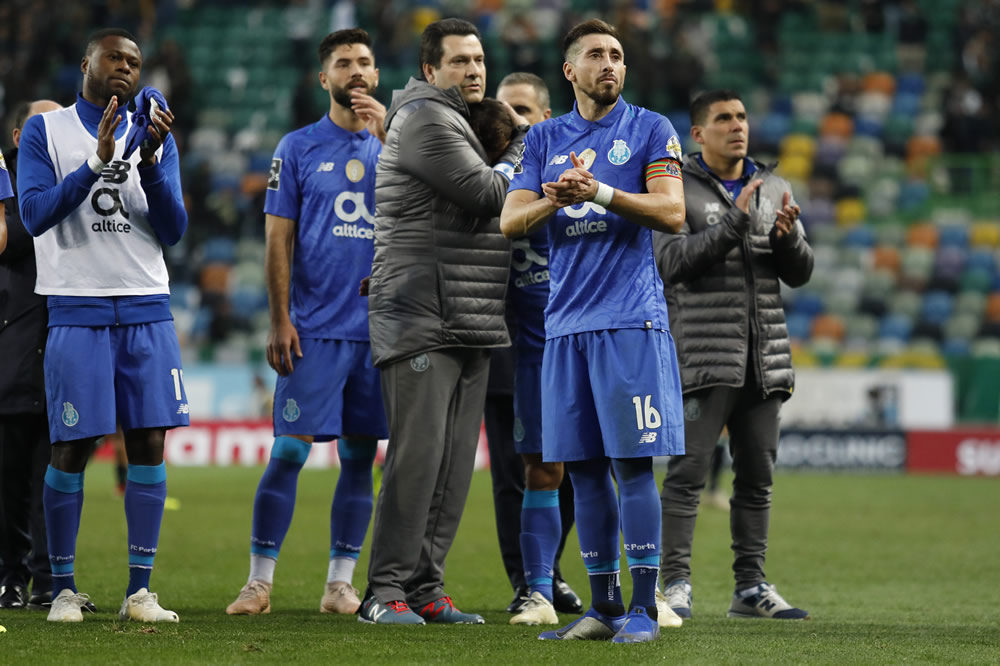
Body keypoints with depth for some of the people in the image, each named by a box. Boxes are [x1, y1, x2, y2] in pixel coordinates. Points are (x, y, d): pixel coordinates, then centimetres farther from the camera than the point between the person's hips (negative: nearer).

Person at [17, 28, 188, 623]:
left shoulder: (155, 137, 11)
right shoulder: (45, 132, 3)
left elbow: (173, 232, 3)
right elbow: (35, 215, -10)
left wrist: (149, 160, -12)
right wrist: (97, 160, -20)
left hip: (146, 310, 3)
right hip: (77, 310, -3)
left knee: (149, 444, -2)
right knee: (71, 450, -4)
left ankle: (140, 590, 2)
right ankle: (64, 588, 6)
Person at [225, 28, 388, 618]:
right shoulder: (299, 148, 4)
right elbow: (280, 238, 2)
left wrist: (386, 134, -13)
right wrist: (280, 319, -5)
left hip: (378, 325, 3)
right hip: (315, 328, -3)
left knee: (359, 456, 6)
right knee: (290, 450, -7)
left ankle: (341, 583, 13)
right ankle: (260, 581, -1)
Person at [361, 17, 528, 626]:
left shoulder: (459, 123, 23)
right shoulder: (425, 119, -8)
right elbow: (487, 194, -15)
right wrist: (527, 144, 0)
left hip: (472, 324, 9)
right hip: (422, 318, -9)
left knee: (456, 460, 5)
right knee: (418, 453, -12)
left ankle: (426, 588, 8)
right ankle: (385, 592, -9)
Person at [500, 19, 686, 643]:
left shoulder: (649, 129, 5)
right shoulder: (545, 138, 15)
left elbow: (673, 212, -6)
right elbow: (511, 221, 8)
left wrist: (601, 193, -17)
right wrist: (554, 199, -12)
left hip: (631, 320, -4)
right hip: (566, 320, 4)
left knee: (633, 462, -8)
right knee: (584, 467, 5)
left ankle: (644, 607, -5)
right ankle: (603, 607, 12)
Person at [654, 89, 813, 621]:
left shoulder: (772, 188, 15)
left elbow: (800, 273, 13)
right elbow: (673, 262, -13)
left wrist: (787, 235, -9)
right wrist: (735, 222, -20)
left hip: (765, 353, 5)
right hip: (704, 352, -5)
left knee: (757, 475, 5)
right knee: (689, 468, -10)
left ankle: (751, 587, 9)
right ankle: (675, 585, -10)